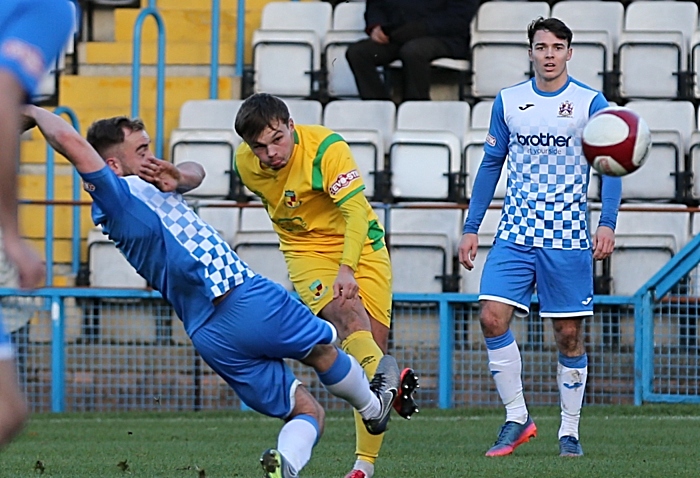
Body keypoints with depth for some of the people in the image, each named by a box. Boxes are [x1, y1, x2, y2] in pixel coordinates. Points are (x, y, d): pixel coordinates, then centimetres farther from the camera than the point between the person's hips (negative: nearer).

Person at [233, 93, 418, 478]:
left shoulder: (327, 147, -24)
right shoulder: (246, 163, -8)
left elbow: (356, 212, -31)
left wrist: (346, 269, -43)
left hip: (360, 247, -1)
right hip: (307, 253, 2)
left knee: (374, 340, -7)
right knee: (348, 314, -30)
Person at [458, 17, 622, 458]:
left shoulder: (590, 103, -1)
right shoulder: (508, 102, 8)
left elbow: (610, 167, -2)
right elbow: (491, 165, 14)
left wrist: (608, 224, -16)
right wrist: (471, 228, 10)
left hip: (567, 237, -2)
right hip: (515, 234, 2)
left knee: (569, 334, 1)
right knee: (492, 318, -13)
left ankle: (570, 431, 13)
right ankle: (516, 418, 0)